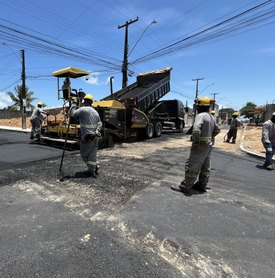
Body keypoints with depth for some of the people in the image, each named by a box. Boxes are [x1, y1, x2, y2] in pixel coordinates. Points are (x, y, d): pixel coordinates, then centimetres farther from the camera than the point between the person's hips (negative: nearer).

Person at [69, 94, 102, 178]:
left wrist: (73, 107, 8)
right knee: (92, 154, 11)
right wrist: (97, 130, -1)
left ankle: (94, 167, 12)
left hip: (87, 136, -6)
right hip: (95, 136, 6)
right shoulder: (95, 112, 12)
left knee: (84, 153, 10)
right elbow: (100, 123, 10)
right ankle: (92, 170, 14)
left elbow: (72, 114, -10)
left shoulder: (82, 109, -9)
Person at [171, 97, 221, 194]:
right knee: (205, 166, 15)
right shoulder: (211, 117, 13)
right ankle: (202, 185, 27)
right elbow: (217, 130, 24)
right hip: (208, 144, 10)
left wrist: (196, 141, -22)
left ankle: (185, 186, 4)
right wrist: (209, 137, 17)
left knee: (192, 166, -4)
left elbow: (196, 129, -33)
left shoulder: (200, 115, -17)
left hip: (201, 145, -10)